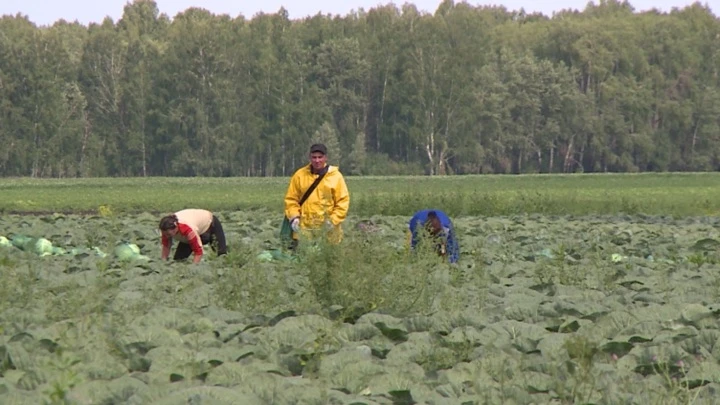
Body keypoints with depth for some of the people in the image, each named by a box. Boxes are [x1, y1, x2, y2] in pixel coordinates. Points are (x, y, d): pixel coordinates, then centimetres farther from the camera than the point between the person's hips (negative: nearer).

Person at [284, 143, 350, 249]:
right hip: (304, 228, 1)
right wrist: (294, 217, -4)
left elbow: (343, 201, 2)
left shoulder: (336, 176, 3)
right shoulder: (300, 175, 6)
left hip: (328, 229, -1)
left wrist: (333, 220, -8)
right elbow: (291, 199, 10)